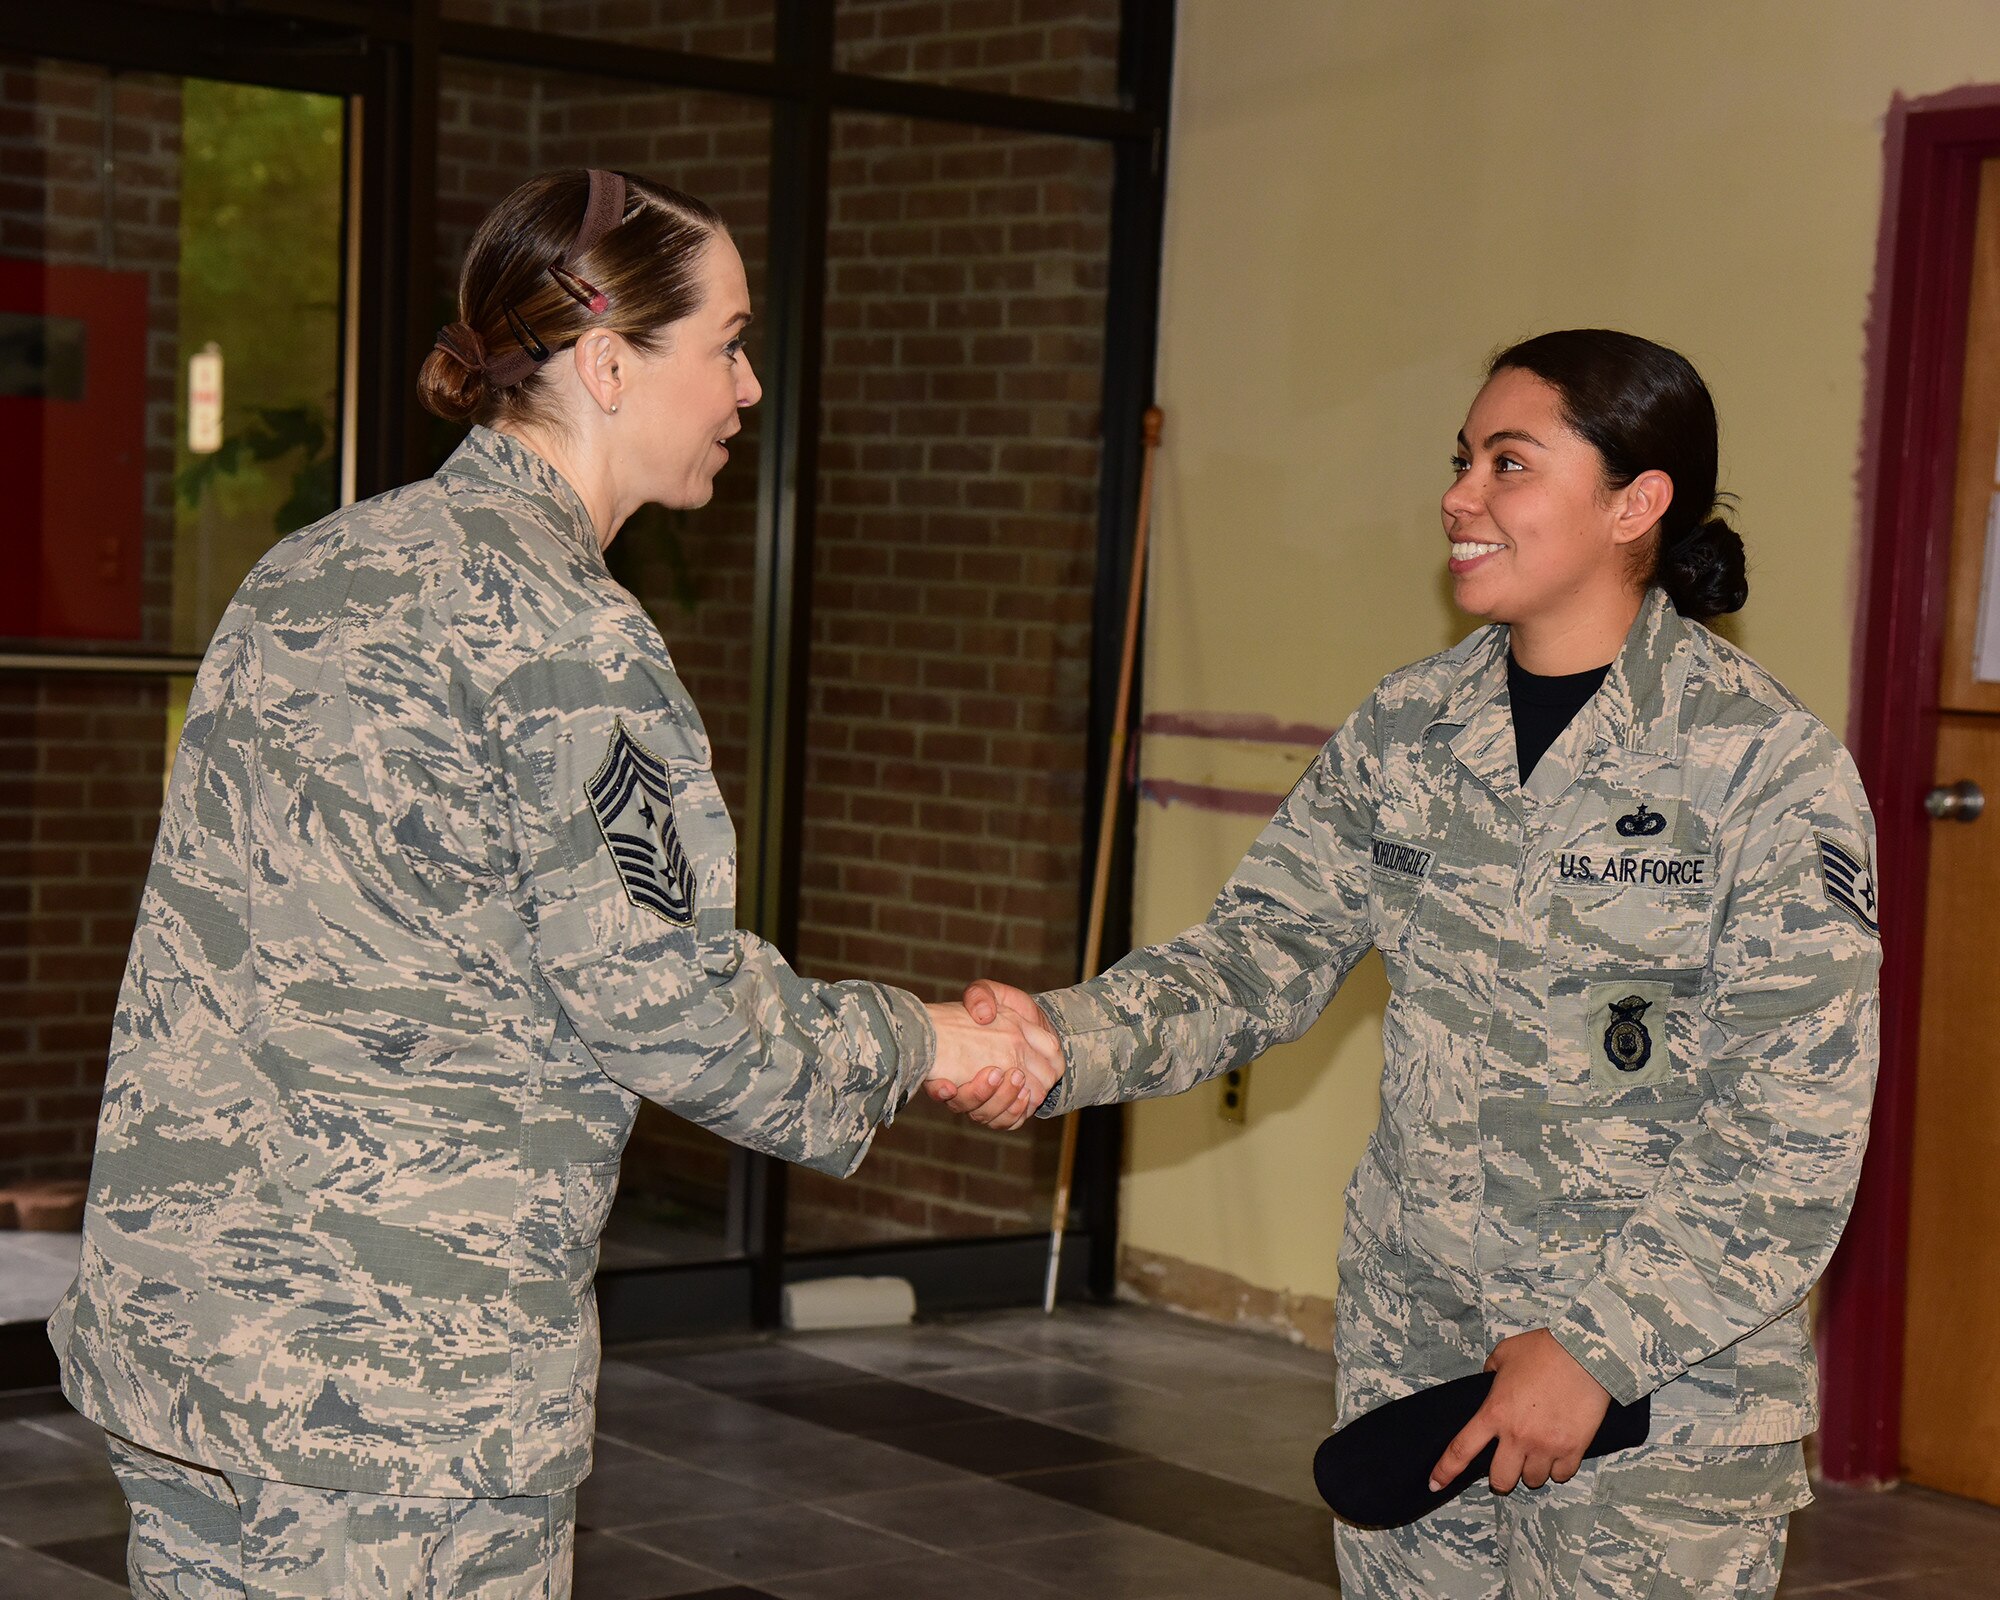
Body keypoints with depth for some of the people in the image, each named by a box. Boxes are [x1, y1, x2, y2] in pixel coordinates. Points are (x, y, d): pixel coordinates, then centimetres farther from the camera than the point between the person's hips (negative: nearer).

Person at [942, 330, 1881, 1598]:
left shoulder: (1767, 765, -12)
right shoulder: (1406, 733, 3)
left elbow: (1799, 1132, -14)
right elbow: (1261, 954, 1)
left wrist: (1600, 1346, -16)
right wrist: (1063, 1038, -17)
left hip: (1667, 1375, -4)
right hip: (1415, 1351, 5)